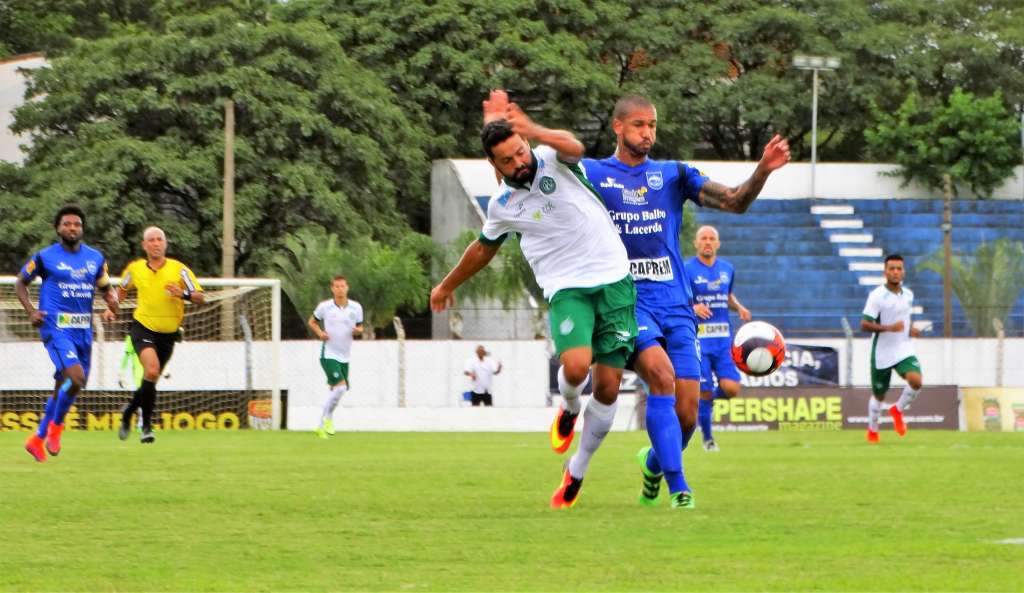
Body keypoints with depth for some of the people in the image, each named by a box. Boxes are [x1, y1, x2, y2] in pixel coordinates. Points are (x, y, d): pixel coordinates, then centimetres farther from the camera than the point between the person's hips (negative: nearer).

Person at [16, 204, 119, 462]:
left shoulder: (95, 258, 10)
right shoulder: (45, 257, -2)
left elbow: (105, 287, 22)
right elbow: (20, 282, 10)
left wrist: (112, 300, -2)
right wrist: (30, 311, -4)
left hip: (84, 331, 6)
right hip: (56, 328, -6)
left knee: (65, 387, 11)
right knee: (76, 377, -23)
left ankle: (38, 439, 26)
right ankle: (55, 426, 0)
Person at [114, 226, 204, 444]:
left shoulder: (178, 269, -6)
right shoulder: (134, 269, 0)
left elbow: (200, 298, -9)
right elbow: (122, 289, 21)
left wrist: (183, 294, -28)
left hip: (168, 334, 2)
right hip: (143, 328, -2)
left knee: (151, 381, 12)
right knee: (152, 370, -26)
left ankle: (129, 412, 41)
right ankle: (146, 424, -15)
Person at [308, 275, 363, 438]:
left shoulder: (356, 308, 1)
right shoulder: (324, 307, -5)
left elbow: (360, 327, 13)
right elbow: (312, 322, 10)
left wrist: (358, 331, -11)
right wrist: (320, 333, -9)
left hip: (345, 356, 4)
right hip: (328, 354, -4)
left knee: (336, 391, 10)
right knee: (340, 386, -21)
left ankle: (322, 427, 25)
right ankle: (328, 418, -2)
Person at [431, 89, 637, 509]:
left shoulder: (550, 159, -1)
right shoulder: (501, 206, 6)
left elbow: (573, 147, -27)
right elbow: (484, 248, 25)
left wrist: (531, 130, -41)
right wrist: (448, 285, 37)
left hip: (614, 282, 0)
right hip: (568, 289, 0)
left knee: (607, 388, -1)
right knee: (575, 367, -27)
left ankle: (576, 472, 18)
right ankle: (569, 408, 10)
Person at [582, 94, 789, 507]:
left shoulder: (673, 175, 11)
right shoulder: (591, 174, 5)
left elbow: (735, 202, 4)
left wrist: (763, 170, -15)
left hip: (675, 305, 3)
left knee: (687, 415, -4)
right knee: (661, 374, -29)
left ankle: (655, 462, 30)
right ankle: (677, 487, -24)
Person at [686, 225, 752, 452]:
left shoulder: (727, 269, 12)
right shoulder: (687, 269, -4)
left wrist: (739, 307, 5)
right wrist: (693, 308, -26)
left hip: (723, 338, 4)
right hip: (698, 338, -4)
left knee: (731, 388, -10)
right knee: (704, 393, -6)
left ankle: (711, 397, 24)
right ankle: (707, 437, 14)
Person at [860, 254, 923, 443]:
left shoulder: (908, 295, 6)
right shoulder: (877, 296, -13)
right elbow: (865, 324, -17)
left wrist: (911, 329, 5)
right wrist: (888, 328, -29)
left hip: (904, 350, 3)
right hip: (882, 354, -3)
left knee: (916, 381, -23)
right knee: (879, 395, 10)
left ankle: (898, 410, 5)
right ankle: (872, 431, 35)